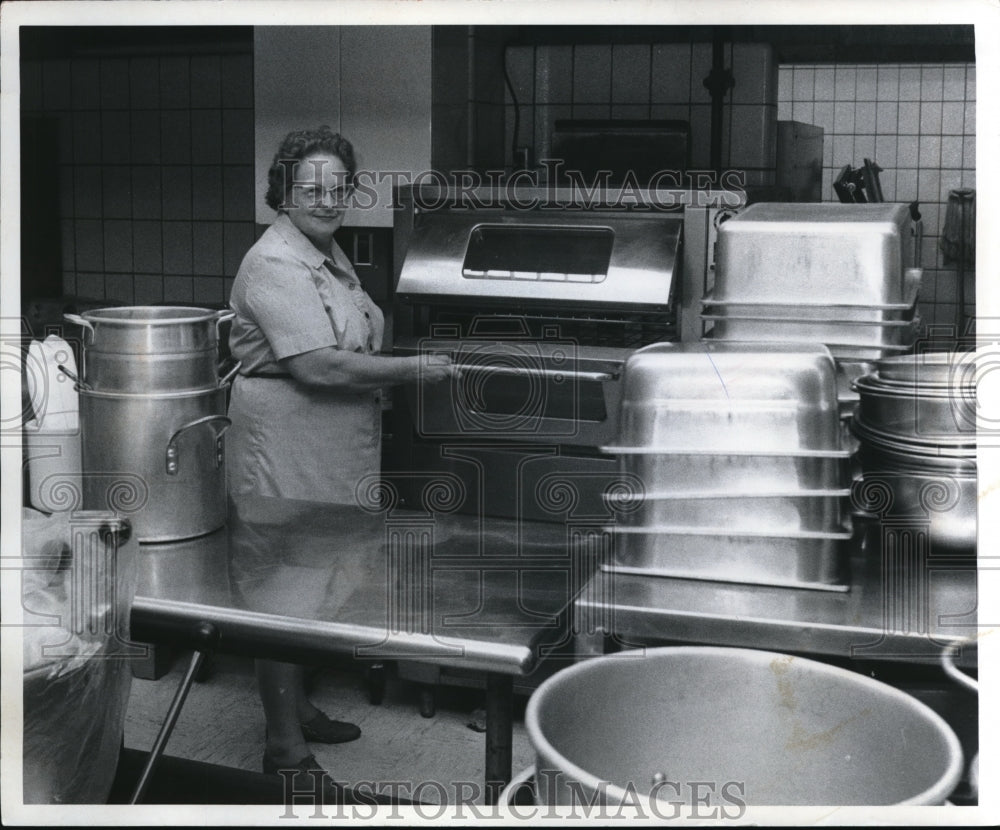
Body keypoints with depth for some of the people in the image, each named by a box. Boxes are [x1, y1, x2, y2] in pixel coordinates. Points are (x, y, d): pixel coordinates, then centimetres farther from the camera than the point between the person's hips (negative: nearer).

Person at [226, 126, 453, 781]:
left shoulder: (329, 254, 14)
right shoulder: (276, 265, -18)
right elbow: (317, 366, -26)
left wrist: (382, 381, 12)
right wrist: (413, 370, -19)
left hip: (333, 449, 10)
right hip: (287, 447, -10)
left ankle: (298, 707, 35)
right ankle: (285, 749, 6)